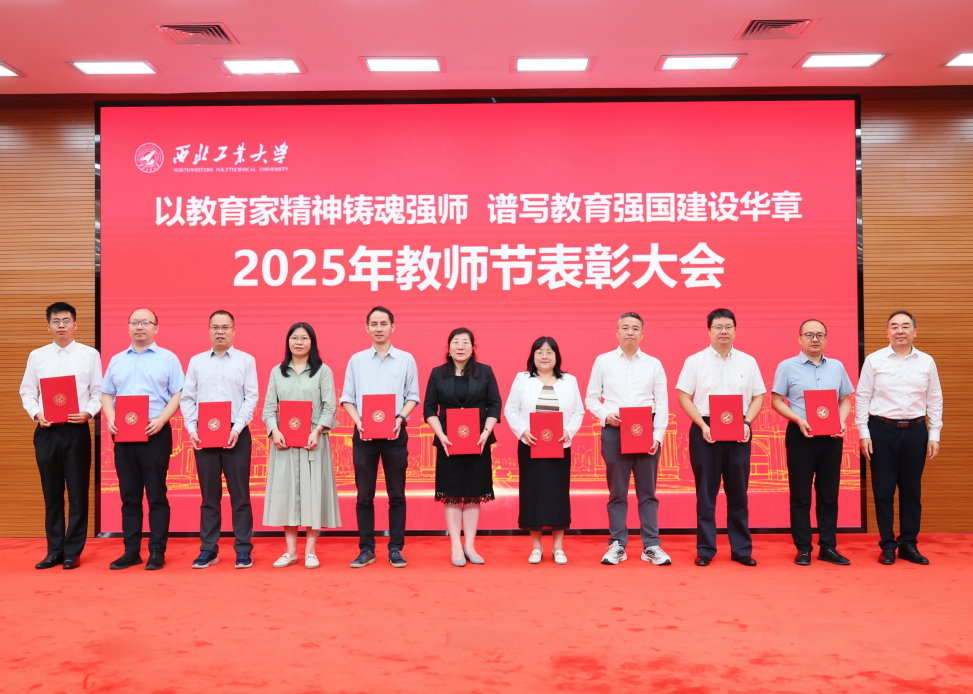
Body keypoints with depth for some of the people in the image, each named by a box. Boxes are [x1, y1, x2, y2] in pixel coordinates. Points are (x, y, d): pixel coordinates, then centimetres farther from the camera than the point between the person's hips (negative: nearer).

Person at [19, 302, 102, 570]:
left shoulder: (90, 354, 3)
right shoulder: (37, 356, 9)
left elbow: (98, 392, 3)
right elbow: (27, 391, 10)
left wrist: (88, 412, -14)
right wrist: (36, 414, -6)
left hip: (77, 430, -2)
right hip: (46, 430, 2)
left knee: (78, 493, 1)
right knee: (51, 493, 8)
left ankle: (73, 552, 12)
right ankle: (54, 551, 19)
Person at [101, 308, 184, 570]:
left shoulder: (168, 358, 4)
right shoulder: (117, 360, 16)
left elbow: (178, 394, -1)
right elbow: (106, 395, 15)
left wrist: (161, 420, -15)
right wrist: (111, 419, -3)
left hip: (156, 433, -4)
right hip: (123, 434, 4)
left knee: (156, 495, -1)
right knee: (129, 495, 7)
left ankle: (157, 552, 5)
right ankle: (131, 551, 15)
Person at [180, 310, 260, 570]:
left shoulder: (246, 361, 4)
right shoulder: (196, 361, 11)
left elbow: (251, 398, -2)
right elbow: (186, 399, 8)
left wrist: (237, 429, -13)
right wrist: (191, 429, -4)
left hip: (236, 434, -2)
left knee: (240, 495, 1)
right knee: (209, 495, 8)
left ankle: (243, 550, 8)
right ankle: (208, 549, 16)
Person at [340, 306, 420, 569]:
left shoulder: (406, 359, 6)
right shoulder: (356, 360, 9)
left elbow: (413, 396, 4)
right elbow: (347, 398, 7)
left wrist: (400, 418, -12)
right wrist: (357, 421, -10)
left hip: (395, 433, -1)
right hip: (363, 433, 1)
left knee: (396, 494, 3)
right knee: (364, 495, 4)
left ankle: (396, 549, 11)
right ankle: (366, 549, 13)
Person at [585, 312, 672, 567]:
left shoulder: (654, 364, 8)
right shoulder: (603, 361, 6)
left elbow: (662, 404, 5)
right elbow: (591, 398, 8)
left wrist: (658, 436, -5)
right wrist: (605, 415, -11)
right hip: (614, 431, -1)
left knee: (647, 492, 4)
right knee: (617, 492, 4)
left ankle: (651, 546, 10)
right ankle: (617, 545, 12)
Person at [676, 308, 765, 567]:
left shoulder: (748, 361, 9)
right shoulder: (695, 361, 2)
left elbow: (758, 397, 10)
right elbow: (684, 398, 0)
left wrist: (747, 423, -7)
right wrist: (703, 426, -11)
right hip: (705, 431, -2)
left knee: (738, 492, 6)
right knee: (706, 493, 3)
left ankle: (742, 549, 15)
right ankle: (705, 550, 11)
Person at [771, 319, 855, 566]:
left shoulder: (837, 367, 10)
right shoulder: (787, 367, 0)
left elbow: (845, 400, 13)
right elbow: (776, 401, -2)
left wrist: (842, 421, -6)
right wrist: (798, 419, -16)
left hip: (831, 436, 3)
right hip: (800, 435, -3)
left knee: (829, 493, 8)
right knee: (800, 493, 2)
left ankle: (828, 547, 17)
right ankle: (803, 548, 11)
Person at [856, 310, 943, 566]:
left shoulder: (927, 362, 6)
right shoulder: (874, 360, -2)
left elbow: (935, 400, 9)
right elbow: (862, 398, -1)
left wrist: (934, 436, 4)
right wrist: (864, 434, -6)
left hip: (915, 431, 2)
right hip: (882, 430, -2)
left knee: (912, 490, 8)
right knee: (883, 490, 3)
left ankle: (908, 544, 20)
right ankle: (887, 545, 14)